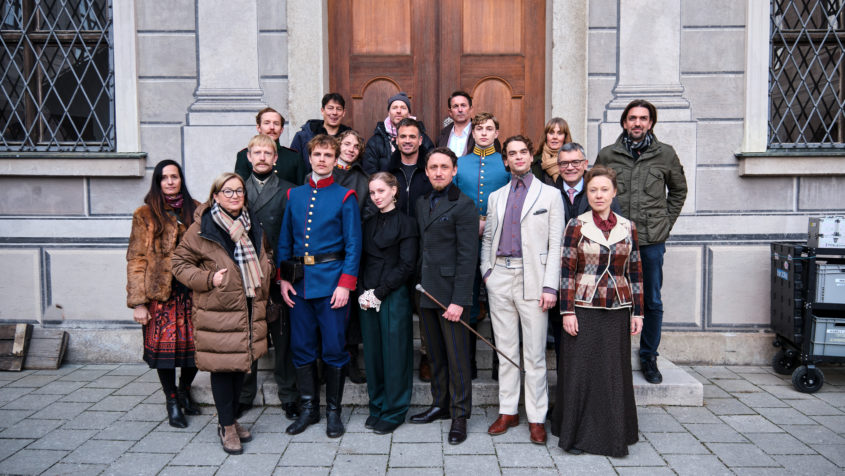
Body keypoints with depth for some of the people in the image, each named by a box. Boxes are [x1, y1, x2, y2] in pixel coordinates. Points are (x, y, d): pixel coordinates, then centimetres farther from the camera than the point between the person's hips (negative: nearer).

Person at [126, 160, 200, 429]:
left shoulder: (195, 210, 9)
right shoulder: (145, 215, 2)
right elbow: (136, 260, -2)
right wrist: (138, 301, -8)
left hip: (192, 291, 2)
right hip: (160, 293, -2)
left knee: (194, 344, 3)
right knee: (164, 345, 1)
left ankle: (184, 390, 30)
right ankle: (172, 402, 20)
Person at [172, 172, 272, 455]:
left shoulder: (252, 226, 11)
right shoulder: (201, 229, -8)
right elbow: (180, 262, -3)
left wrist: (263, 282, 10)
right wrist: (208, 279, -15)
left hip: (250, 310, 6)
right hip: (218, 311, -6)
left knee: (241, 364, 14)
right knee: (223, 365, 0)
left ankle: (230, 419, 31)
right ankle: (226, 427, 17)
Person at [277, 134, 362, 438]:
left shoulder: (345, 197, -1)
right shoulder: (295, 195, 10)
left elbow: (353, 245, -5)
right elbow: (284, 240, 12)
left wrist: (346, 284, -13)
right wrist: (283, 278, 4)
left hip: (331, 282, -4)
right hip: (299, 283, 4)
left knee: (333, 349, 3)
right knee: (301, 348, 9)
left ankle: (333, 411, 19)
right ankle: (308, 408, 25)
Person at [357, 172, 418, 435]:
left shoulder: (406, 223, -4)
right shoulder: (369, 223, 13)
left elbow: (407, 265, -10)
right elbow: (363, 260, 13)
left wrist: (379, 293, -13)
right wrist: (364, 292, -3)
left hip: (394, 297, -5)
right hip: (368, 298, 5)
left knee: (394, 353, 1)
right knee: (372, 353, 9)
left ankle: (394, 411, 14)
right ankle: (377, 407, 24)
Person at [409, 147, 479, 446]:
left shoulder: (463, 205, -9)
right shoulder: (422, 203, 14)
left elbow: (468, 257, -13)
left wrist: (458, 300, -17)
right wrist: (418, 286, 8)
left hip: (451, 294, -7)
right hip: (426, 293, 7)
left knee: (457, 357, 1)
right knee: (435, 355, 16)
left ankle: (459, 416, 14)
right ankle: (440, 405, 30)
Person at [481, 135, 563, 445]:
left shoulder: (550, 195, 5)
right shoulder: (496, 197, 16)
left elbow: (556, 244, -2)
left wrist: (550, 286, -10)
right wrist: (486, 271, 3)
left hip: (532, 279, -3)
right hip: (500, 278, 4)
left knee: (534, 354, 1)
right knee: (505, 349, 10)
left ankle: (536, 418, 12)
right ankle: (508, 412, 21)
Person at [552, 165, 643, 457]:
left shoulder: (628, 228, 6)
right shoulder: (576, 226, -2)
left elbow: (635, 273, 9)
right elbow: (567, 272, -4)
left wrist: (637, 312, 6)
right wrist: (567, 311, -9)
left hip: (617, 313, 3)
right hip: (583, 311, -2)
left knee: (614, 373, 9)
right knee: (580, 372, 3)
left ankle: (612, 435, 25)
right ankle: (576, 434, 18)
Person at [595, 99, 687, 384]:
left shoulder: (665, 154, 6)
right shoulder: (607, 155, 5)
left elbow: (678, 191, 18)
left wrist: (666, 223, 9)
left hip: (652, 241, 0)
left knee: (653, 302, 7)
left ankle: (649, 357, 22)